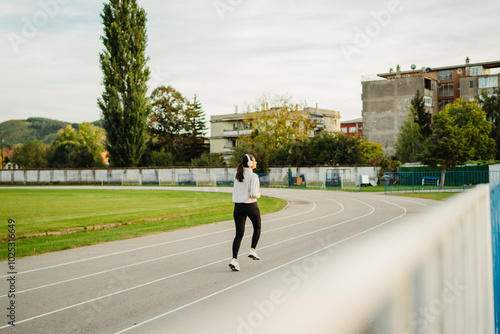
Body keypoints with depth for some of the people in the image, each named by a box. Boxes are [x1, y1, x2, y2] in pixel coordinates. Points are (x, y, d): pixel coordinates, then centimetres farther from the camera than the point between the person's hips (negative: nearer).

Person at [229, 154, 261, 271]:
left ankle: (234, 260, -8)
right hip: (251, 206, -5)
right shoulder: (253, 176, -13)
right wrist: (258, 195, -2)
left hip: (238, 207, 5)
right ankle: (252, 251, 15)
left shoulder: (237, 175, 7)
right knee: (257, 228, 23)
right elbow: (253, 194, -21)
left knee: (239, 234, 3)